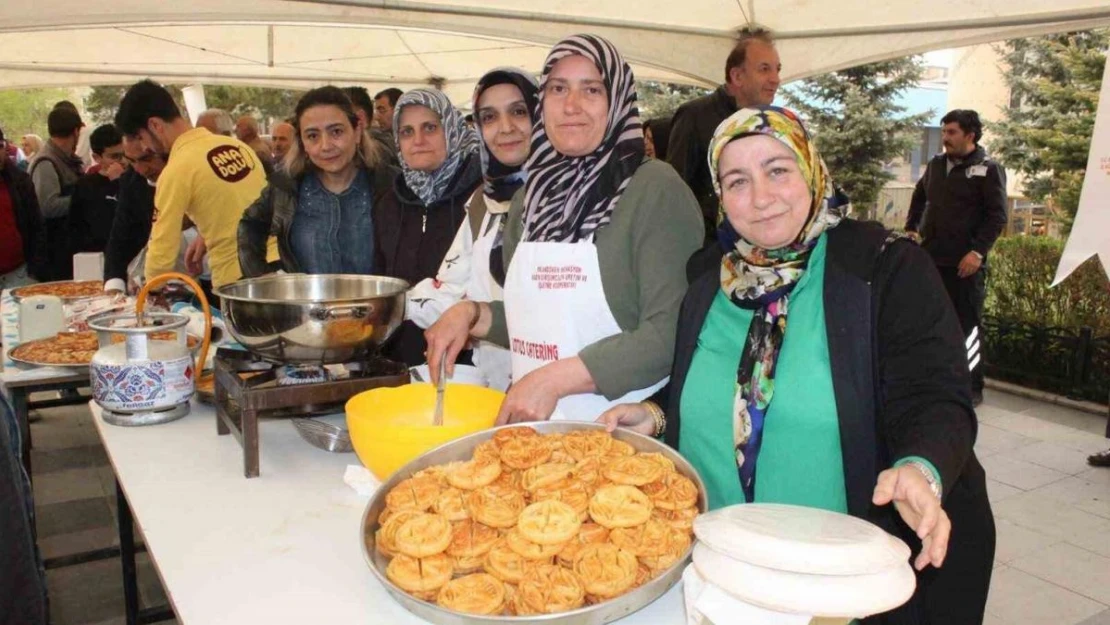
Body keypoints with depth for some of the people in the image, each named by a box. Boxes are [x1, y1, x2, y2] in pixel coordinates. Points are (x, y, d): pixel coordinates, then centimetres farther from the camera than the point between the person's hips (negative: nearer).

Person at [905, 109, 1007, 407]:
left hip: (965, 262, -5)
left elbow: (997, 216, -9)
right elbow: (919, 197, 27)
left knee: (967, 325, 1)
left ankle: (972, 388, 12)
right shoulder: (936, 164, 11)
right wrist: (911, 228, 15)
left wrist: (978, 251, -18)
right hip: (931, 258, 6)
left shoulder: (988, 169, -5)